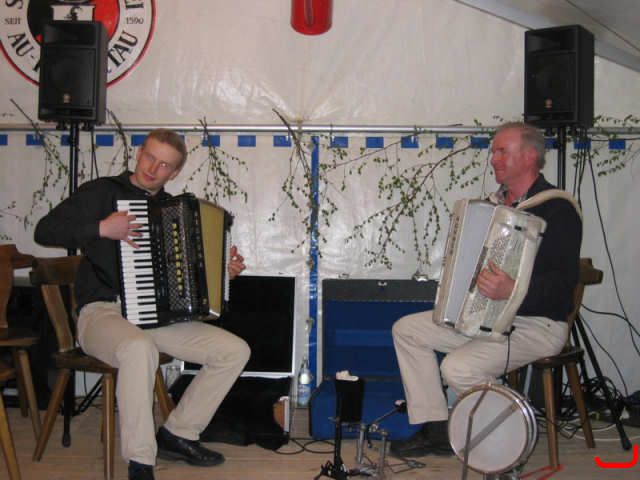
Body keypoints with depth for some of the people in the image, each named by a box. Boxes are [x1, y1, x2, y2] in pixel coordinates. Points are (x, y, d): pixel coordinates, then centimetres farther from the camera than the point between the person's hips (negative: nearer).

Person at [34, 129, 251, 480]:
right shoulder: (103, 192, -1)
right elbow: (44, 230, -10)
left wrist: (224, 270, 10)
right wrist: (101, 229, -20)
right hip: (103, 312, -7)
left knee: (236, 350, -6)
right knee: (139, 348, -41)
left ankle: (177, 434, 3)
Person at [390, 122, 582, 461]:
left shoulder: (557, 209, -15)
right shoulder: (496, 201, 12)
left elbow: (564, 280, -25)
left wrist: (512, 290, -38)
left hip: (538, 325, -9)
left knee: (458, 368, -30)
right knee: (406, 329, 1)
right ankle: (435, 431, 4)